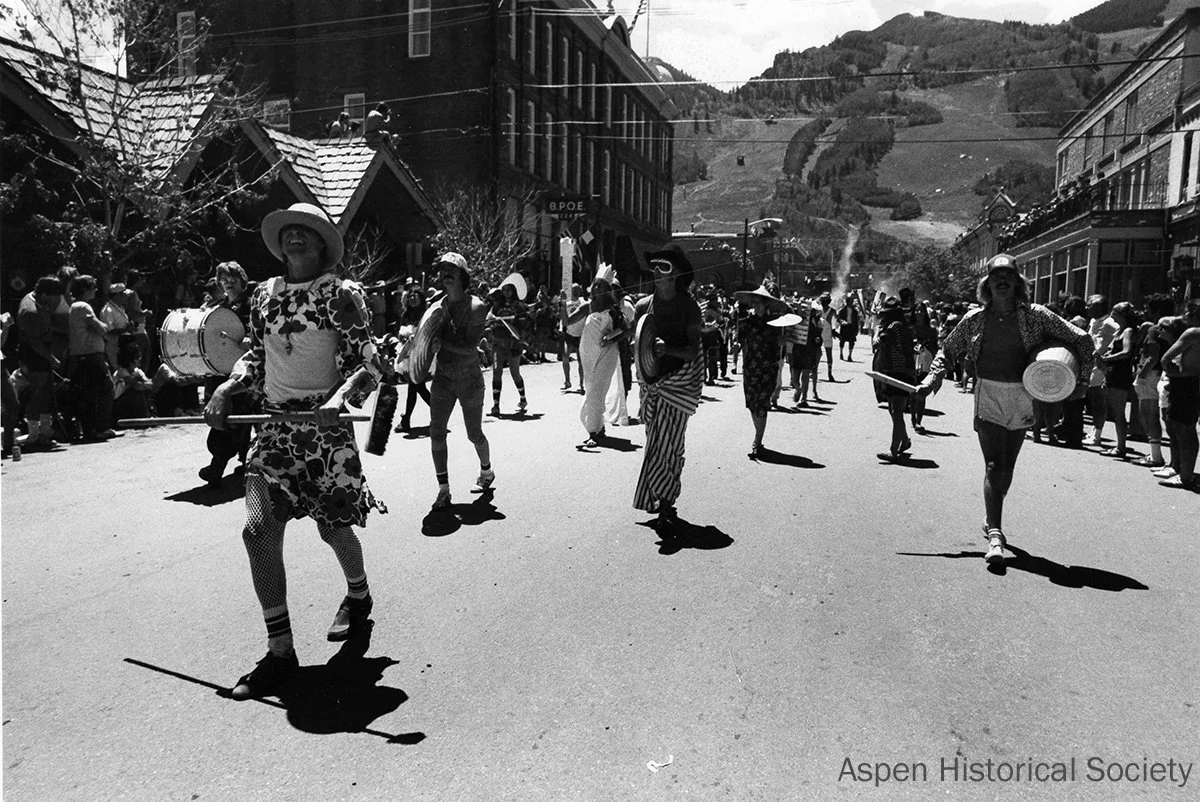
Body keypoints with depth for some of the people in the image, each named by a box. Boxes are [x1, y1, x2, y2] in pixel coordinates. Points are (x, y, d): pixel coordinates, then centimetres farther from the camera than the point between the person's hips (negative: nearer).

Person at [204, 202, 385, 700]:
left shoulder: (340, 296, -7)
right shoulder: (264, 296, 9)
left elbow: (368, 365, -10)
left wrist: (339, 396, -28)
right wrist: (226, 389, 3)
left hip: (326, 426, -4)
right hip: (274, 426, 4)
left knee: (333, 527, 10)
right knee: (259, 529, -8)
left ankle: (359, 596, 44)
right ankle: (280, 652, 3)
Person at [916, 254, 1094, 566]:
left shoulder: (1034, 315, -2)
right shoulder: (975, 319, 1)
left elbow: (1081, 338, 4)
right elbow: (948, 350, 14)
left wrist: (1082, 379, -1)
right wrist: (934, 377, 0)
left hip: (1022, 398, 1)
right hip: (988, 396, -1)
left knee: (1007, 467, 11)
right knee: (993, 466, -11)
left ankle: (993, 522, 32)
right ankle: (995, 536, -13)